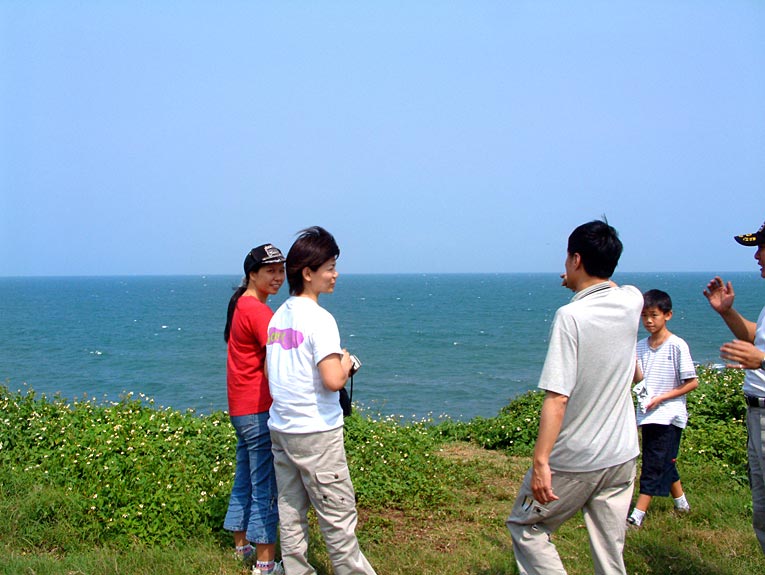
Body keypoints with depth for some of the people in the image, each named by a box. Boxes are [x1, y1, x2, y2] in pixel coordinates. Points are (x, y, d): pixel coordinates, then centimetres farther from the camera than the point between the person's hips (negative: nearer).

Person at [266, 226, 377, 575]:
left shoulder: (278, 316, 9)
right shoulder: (319, 318, -15)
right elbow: (333, 380, -23)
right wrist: (346, 363, -3)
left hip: (280, 427, 8)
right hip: (316, 432, -8)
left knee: (290, 514, 12)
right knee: (338, 516, 3)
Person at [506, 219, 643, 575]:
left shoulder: (570, 315, -18)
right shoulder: (632, 302, 0)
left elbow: (557, 398, -23)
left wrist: (540, 462, -21)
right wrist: (580, 286, 31)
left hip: (575, 461, -6)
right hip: (622, 455, 6)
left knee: (525, 528, 13)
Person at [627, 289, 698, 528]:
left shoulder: (677, 345, -10)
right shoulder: (640, 347, 7)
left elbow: (692, 383, -9)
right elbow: (637, 380, 9)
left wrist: (662, 397, -15)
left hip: (668, 414, -6)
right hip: (647, 414, 6)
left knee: (654, 466, -6)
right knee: (665, 464, 16)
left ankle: (637, 516, -5)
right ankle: (681, 504, 34)